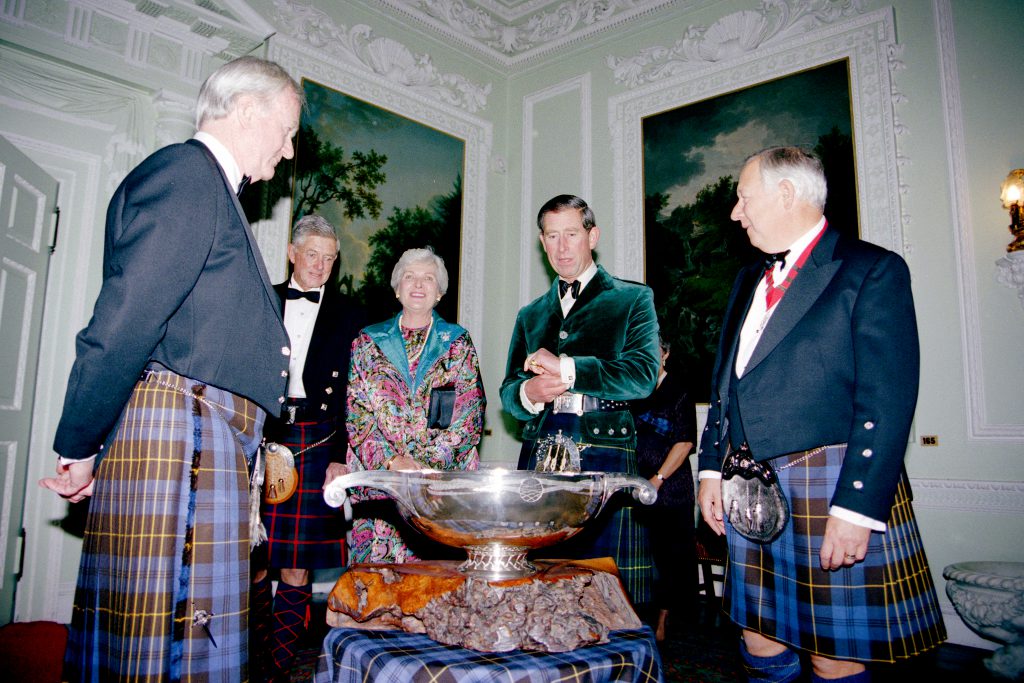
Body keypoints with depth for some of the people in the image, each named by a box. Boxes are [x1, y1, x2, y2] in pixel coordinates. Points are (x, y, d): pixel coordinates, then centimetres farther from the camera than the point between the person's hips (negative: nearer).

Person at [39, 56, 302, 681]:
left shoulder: (211, 189, 26)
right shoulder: (187, 172, -6)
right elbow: (126, 318, -15)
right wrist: (79, 448, -10)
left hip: (211, 441, 10)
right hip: (179, 424, -10)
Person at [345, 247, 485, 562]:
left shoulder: (458, 342, 9)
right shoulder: (368, 342, 11)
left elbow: (472, 411, 0)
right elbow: (356, 412, 3)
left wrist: (429, 461, -12)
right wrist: (392, 459, -11)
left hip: (445, 475, 0)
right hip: (378, 476, 1)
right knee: (378, 563, -2)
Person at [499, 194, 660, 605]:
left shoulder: (632, 299, 10)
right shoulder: (530, 315, 23)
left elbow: (643, 374, -5)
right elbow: (508, 391, 17)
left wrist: (565, 368, -11)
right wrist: (528, 392, -7)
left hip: (604, 464, -3)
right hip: (538, 463, 4)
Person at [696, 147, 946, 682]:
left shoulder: (873, 270, -5)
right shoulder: (749, 280, 17)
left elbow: (887, 401, -13)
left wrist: (857, 508, -18)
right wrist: (711, 468, 12)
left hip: (830, 491, -6)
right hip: (750, 495, 6)